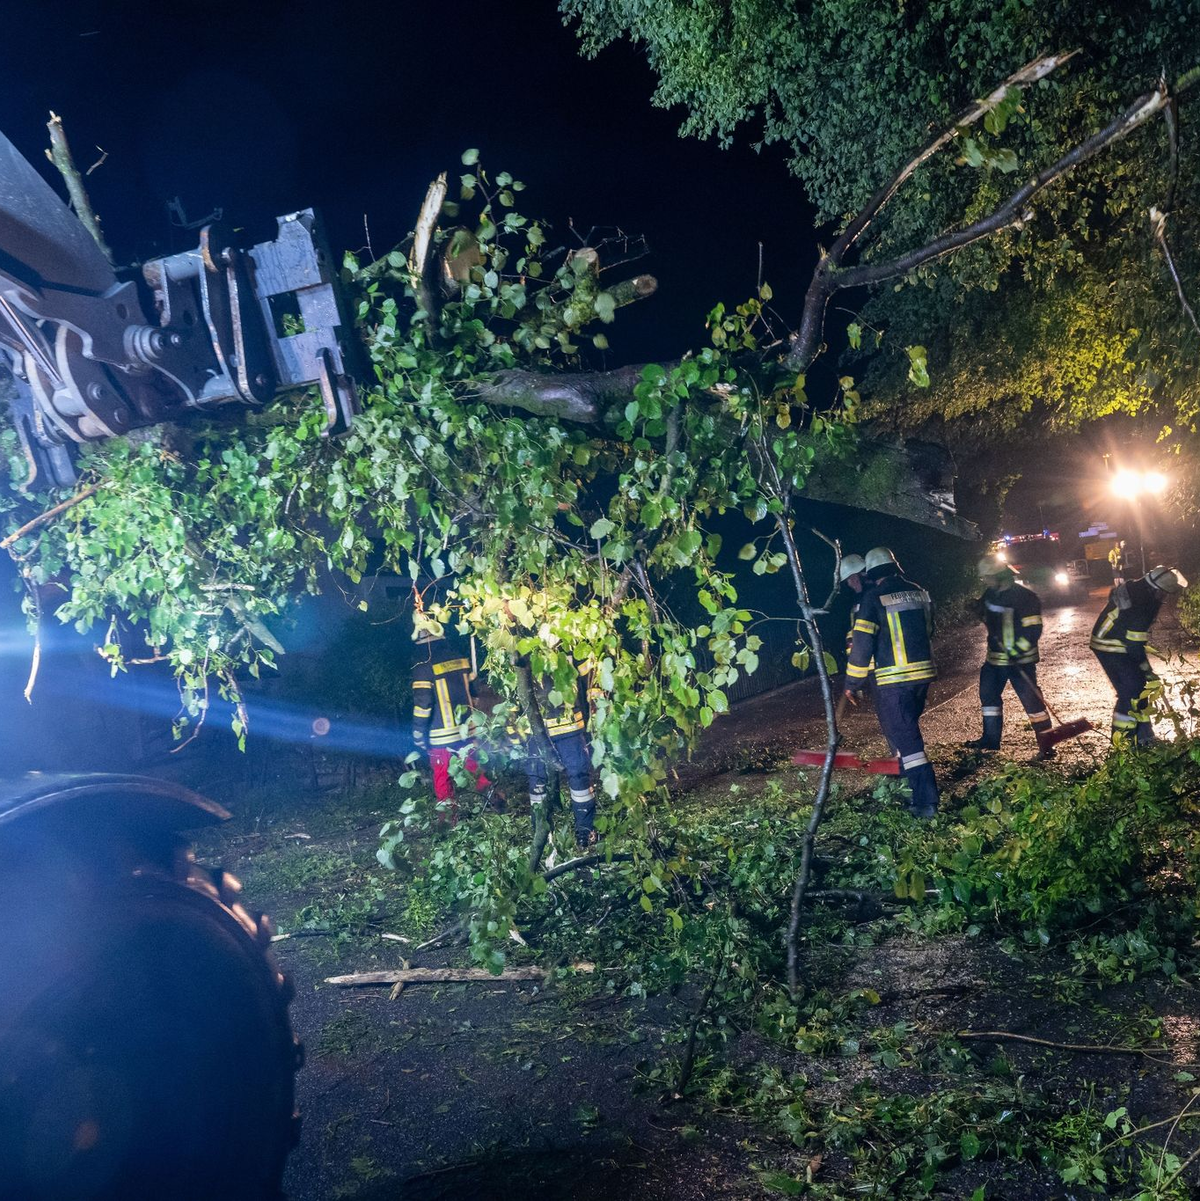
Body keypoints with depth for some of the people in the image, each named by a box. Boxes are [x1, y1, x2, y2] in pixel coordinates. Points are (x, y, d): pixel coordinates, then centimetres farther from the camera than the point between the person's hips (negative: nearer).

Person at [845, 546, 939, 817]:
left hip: (893, 680, -6)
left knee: (905, 737, -2)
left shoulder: (873, 597, -10)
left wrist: (853, 683, -4)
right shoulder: (918, 592, 9)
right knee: (907, 728, 24)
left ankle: (926, 802, -5)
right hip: (923, 673, 6)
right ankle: (908, 782, 37)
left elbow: (862, 643, -12)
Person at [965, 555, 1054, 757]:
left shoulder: (1024, 597, -18)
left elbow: (1033, 630, -21)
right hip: (995, 657, 8)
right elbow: (986, 615, 25)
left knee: (1031, 699, -8)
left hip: (1020, 659, -8)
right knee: (988, 694, 15)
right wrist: (979, 608, 2)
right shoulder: (991, 593, 6)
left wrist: (1017, 652, -27)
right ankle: (991, 738, 29)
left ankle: (1046, 744, 0)